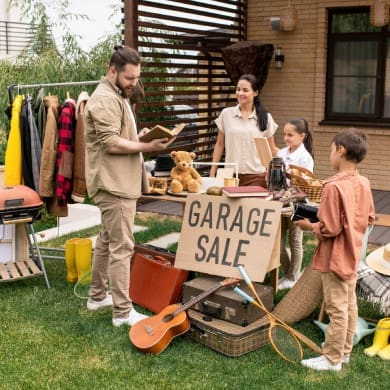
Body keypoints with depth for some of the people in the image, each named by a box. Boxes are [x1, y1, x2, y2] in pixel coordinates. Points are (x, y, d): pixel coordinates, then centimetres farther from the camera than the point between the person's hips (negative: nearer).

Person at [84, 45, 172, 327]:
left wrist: (139, 135, 9)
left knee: (107, 240, 18)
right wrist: (146, 147, -21)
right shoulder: (106, 99, -16)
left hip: (116, 182, 11)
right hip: (114, 184, -11)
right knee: (122, 247, -8)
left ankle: (98, 296, 30)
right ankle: (123, 312, -2)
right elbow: (111, 143, -23)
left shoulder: (118, 96, 19)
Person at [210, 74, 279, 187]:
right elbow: (219, 145, 9)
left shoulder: (265, 117, 3)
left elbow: (272, 149, 9)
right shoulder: (226, 114, 4)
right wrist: (212, 173, 6)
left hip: (257, 176, 0)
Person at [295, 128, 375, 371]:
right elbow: (369, 219, 10)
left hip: (335, 258, -8)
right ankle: (345, 350, 34)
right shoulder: (364, 183, 0)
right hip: (353, 256, 8)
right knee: (350, 304, 18)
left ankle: (332, 359, 15)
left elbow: (330, 229, -23)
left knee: (337, 309, 2)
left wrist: (309, 226, -8)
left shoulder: (334, 187, -25)